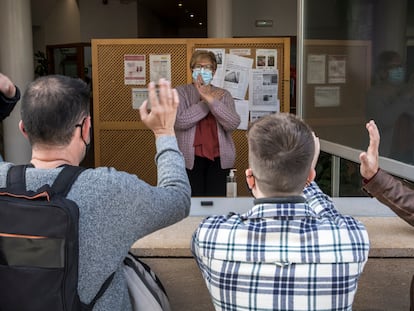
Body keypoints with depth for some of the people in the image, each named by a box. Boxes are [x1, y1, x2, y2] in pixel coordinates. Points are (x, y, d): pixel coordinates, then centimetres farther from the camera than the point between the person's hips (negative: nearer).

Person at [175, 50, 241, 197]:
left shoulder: (224, 94, 10)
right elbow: (179, 121, -11)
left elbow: (233, 124, -6)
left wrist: (211, 100, -15)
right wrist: (205, 101, -7)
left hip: (219, 158, 2)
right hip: (190, 158, -1)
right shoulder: (181, 92, 6)